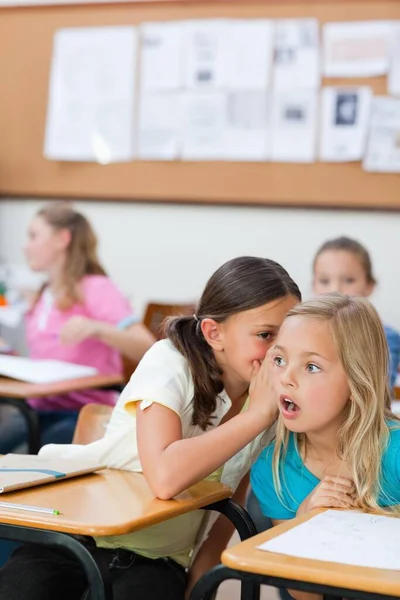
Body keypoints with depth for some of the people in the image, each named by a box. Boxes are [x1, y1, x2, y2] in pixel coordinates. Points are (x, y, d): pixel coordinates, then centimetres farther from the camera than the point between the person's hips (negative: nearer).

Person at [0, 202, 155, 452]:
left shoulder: (96, 289, -8)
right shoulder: (43, 296, 16)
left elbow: (147, 349, -20)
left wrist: (96, 328, -34)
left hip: (83, 412, -6)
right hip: (39, 408, 6)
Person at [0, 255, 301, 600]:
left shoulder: (272, 399, -3)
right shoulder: (170, 364, -19)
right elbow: (165, 477, -36)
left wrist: (201, 572, -1)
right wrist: (259, 414, -29)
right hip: (78, 530, -3)